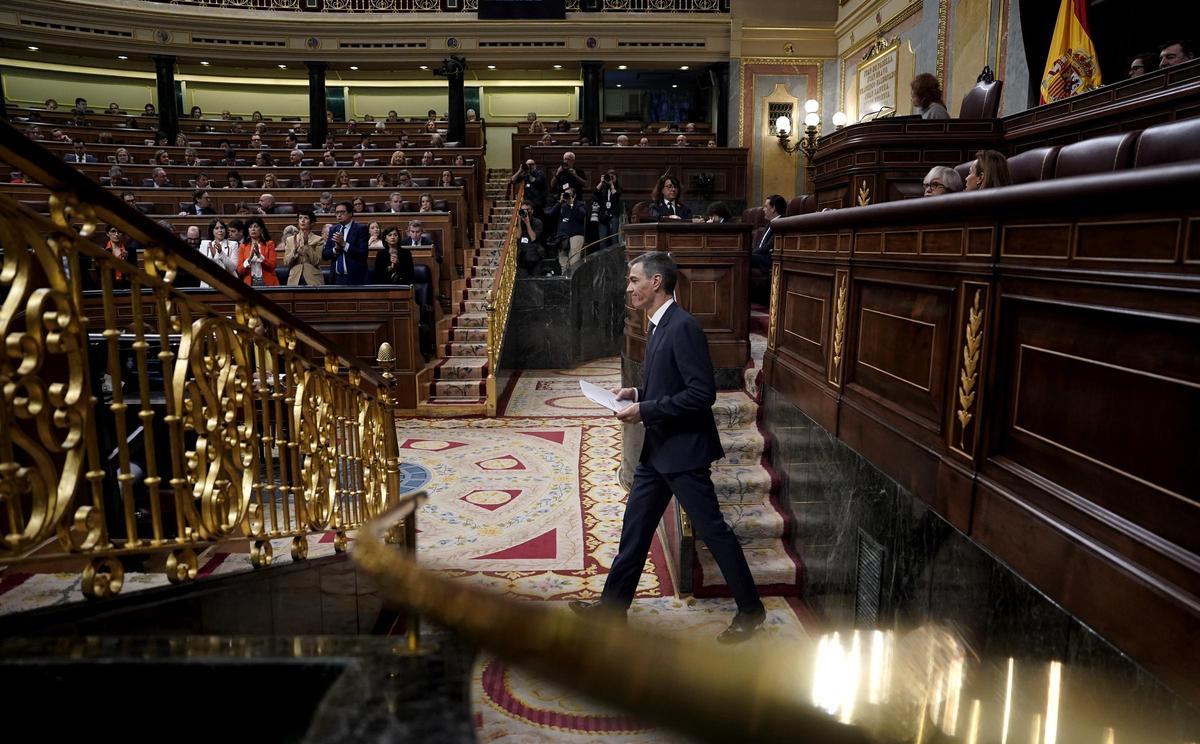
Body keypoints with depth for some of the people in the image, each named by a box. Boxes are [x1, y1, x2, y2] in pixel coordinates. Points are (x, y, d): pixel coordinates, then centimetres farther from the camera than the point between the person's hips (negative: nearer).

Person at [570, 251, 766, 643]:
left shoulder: (683, 327, -19)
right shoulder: (657, 325, 11)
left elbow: (702, 392, -24)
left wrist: (645, 410, -21)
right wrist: (637, 393, 4)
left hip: (683, 449, -9)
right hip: (657, 448, 10)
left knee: (712, 529, 4)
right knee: (635, 528, 14)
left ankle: (750, 608, 22)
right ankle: (614, 604, 27)